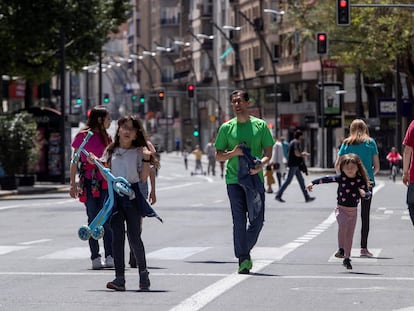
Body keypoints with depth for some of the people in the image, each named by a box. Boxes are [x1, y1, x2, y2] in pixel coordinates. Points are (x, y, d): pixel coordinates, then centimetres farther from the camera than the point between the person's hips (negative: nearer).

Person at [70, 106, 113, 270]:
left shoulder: (106, 137, 13)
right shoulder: (82, 136, 1)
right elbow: (75, 161, 3)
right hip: (89, 181, -3)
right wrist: (73, 184, -3)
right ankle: (95, 258, 3)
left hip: (105, 181, 3)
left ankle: (109, 256, -6)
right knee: (93, 219, 0)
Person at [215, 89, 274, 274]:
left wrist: (260, 165, -17)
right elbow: (218, 156, 9)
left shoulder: (260, 126, 7)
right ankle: (243, 259, 1)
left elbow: (268, 153, 5)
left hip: (255, 178, 0)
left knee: (257, 220, 0)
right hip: (234, 179, 0)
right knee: (239, 221, -4)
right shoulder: (226, 128, 7)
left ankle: (245, 251, 23)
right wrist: (233, 153, -11)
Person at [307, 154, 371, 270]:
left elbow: (368, 195, -6)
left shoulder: (360, 180, -7)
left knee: (349, 235, 7)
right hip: (341, 209, -2)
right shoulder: (341, 178, -7)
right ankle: (341, 249, -20)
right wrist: (313, 183, -6)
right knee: (343, 223, -31)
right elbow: (326, 179, -2)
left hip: (353, 211, 2)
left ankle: (347, 259, 17)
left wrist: (364, 194, -29)